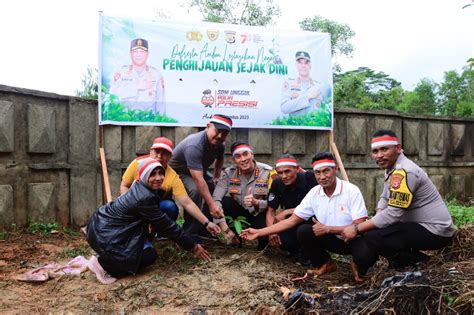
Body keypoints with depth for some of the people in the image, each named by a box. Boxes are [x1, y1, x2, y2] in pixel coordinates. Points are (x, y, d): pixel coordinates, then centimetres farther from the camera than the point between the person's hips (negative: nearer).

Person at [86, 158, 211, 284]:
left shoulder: (140, 187, 0)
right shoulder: (145, 199, -26)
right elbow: (166, 226, -19)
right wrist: (193, 246, -11)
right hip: (104, 233, -9)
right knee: (149, 256, -7)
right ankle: (102, 264, 0)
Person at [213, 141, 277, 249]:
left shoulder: (268, 172, -17)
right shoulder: (229, 173, -10)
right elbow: (215, 199, -22)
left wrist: (256, 203, -40)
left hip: (260, 214, -2)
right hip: (239, 211, 3)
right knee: (223, 202, -26)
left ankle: (264, 245, 9)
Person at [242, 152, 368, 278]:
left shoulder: (351, 191, -19)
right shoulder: (314, 193, -5)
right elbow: (292, 221, -3)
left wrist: (327, 229, -23)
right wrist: (259, 232, -7)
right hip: (333, 240, 3)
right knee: (303, 231, -18)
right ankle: (325, 264, 7)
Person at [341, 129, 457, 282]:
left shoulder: (404, 172, -24)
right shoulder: (392, 168, 8)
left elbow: (393, 214, -27)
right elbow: (385, 199, 14)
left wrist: (356, 228, -22)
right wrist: (377, 217, -6)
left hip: (435, 231, -10)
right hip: (420, 224, 10)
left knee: (371, 237, -24)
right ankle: (413, 258, 9)